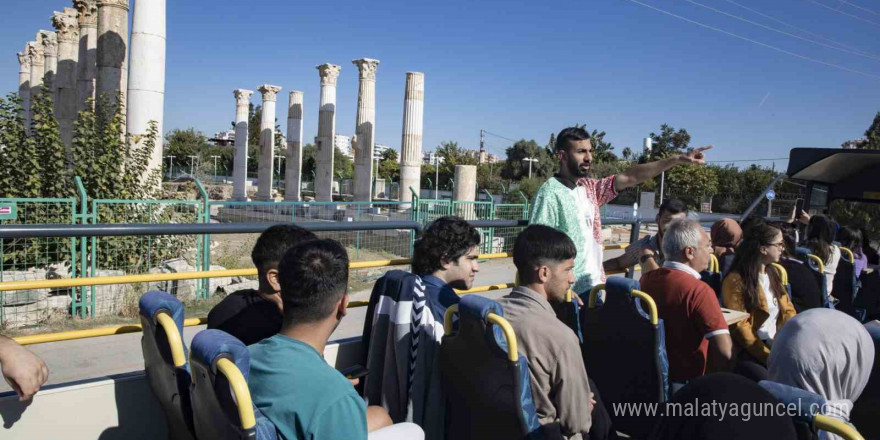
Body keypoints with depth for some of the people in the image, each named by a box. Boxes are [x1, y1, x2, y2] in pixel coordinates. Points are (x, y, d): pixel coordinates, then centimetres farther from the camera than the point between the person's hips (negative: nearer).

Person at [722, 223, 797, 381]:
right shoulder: (735, 280, -10)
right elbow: (740, 327, -12)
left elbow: (788, 310, 14)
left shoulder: (774, 273, 15)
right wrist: (768, 357, -16)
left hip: (777, 346, 7)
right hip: (747, 352, -7)